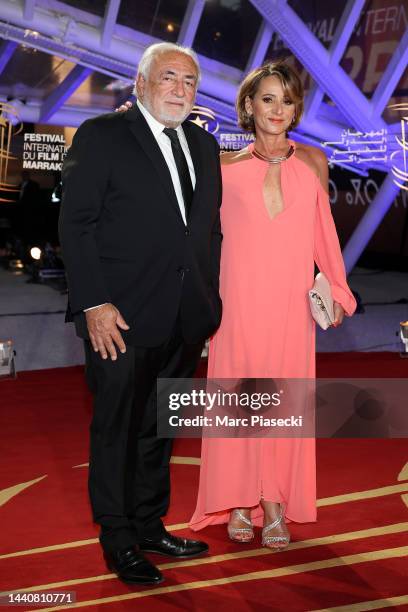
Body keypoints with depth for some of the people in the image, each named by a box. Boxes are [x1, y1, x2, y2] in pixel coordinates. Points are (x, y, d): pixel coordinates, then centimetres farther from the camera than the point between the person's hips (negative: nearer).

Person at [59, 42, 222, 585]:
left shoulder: (204, 145, 13)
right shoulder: (102, 136, -5)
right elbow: (76, 224, -10)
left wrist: (210, 298, 10)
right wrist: (94, 303, -16)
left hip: (185, 319, 6)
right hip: (120, 317, -6)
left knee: (159, 429, 16)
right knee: (117, 431, 6)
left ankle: (150, 525, 30)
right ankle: (119, 541, 18)